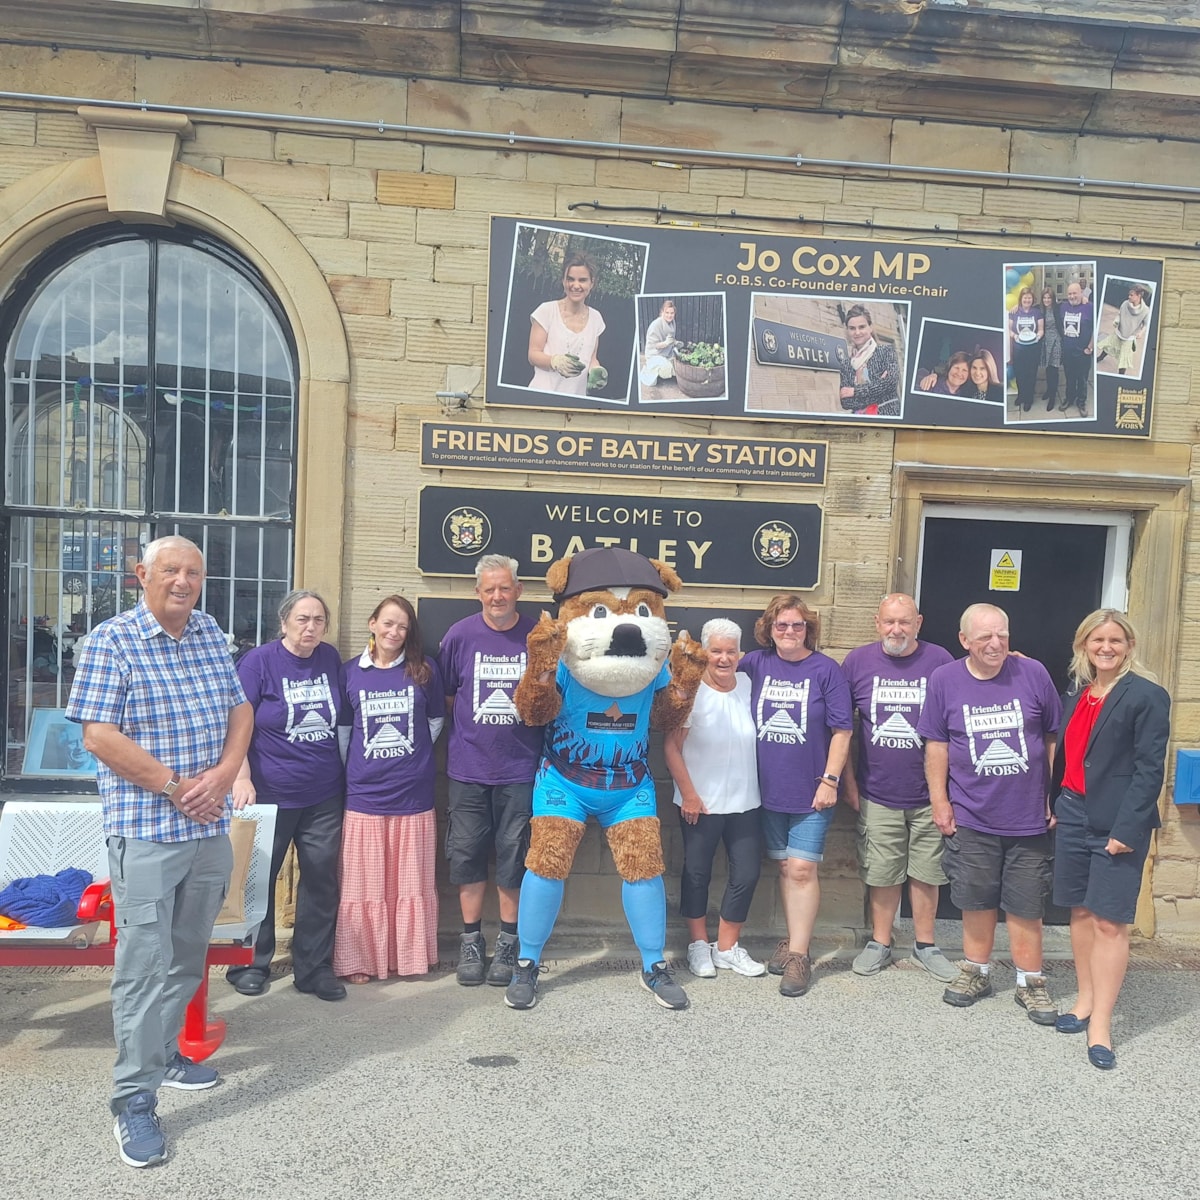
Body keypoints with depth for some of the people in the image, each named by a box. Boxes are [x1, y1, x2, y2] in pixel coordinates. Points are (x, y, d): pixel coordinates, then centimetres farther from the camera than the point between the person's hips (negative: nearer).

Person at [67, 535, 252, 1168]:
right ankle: (134, 1100, 10)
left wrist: (221, 775, -7)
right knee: (144, 962, -2)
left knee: (188, 955, 17)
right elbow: (99, 736, -14)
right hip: (146, 832, -6)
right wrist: (175, 787, -15)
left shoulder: (212, 635, 8)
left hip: (210, 827, 6)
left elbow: (240, 711, 10)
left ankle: (162, 1051, 36)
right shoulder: (111, 640, -9)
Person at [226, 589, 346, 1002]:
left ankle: (315, 967, 20)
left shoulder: (330, 659, 5)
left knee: (322, 881, 7)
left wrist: (345, 773, 14)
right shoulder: (259, 661, -8)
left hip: (324, 796, 4)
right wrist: (241, 777, -20)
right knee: (258, 879, 9)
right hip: (270, 794, -4)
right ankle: (252, 964, 27)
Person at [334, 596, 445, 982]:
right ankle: (357, 960, 19)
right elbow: (342, 728, 10)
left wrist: (414, 753, 7)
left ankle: (411, 957, 23)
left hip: (413, 794, 0)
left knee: (412, 882, 9)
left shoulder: (424, 670, 1)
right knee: (364, 885, 7)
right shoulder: (350, 671, 3)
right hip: (363, 794, 0)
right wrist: (354, 770, 5)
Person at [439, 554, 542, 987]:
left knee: (514, 856, 6)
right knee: (468, 855, 7)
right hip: (468, 768, 1)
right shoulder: (460, 634, -2)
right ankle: (471, 942, 23)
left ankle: (507, 944, 21)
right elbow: (445, 696, 9)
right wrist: (466, 734, 4)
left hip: (520, 769, -1)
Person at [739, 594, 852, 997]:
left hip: (811, 793, -3)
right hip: (770, 790, 3)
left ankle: (798, 955, 4)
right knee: (785, 868, 13)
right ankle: (793, 941, 27)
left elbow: (841, 730, -6)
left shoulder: (826, 670, -6)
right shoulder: (756, 663, 2)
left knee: (801, 869, -4)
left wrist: (830, 780, -11)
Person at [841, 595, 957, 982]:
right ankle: (880, 943, 27)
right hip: (877, 793, 1)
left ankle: (925, 946, 27)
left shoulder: (939, 661, -4)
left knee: (926, 873, 11)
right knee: (882, 874, 10)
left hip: (928, 793, 0)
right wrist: (848, 782, 4)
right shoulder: (857, 661, -1)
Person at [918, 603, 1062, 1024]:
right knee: (977, 901, 12)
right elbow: (936, 745, 1)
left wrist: (1056, 798, 3)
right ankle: (976, 973, 31)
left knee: (1026, 906, 8)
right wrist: (940, 801, 0)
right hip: (971, 817, 0)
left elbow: (1053, 739, 3)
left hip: (1029, 817, 0)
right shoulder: (944, 680, -4)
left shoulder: (1033, 673, -5)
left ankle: (1030, 983, 24)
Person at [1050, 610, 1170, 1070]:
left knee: (1110, 921, -3)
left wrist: (1126, 829, -17)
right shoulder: (1075, 694, 10)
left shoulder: (1147, 696, -8)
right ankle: (1086, 1000, 28)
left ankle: (1100, 1023, 6)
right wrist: (1055, 804, 9)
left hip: (1118, 824, -6)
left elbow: (1150, 769, -12)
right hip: (1073, 817, 6)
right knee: (1080, 912, 14)